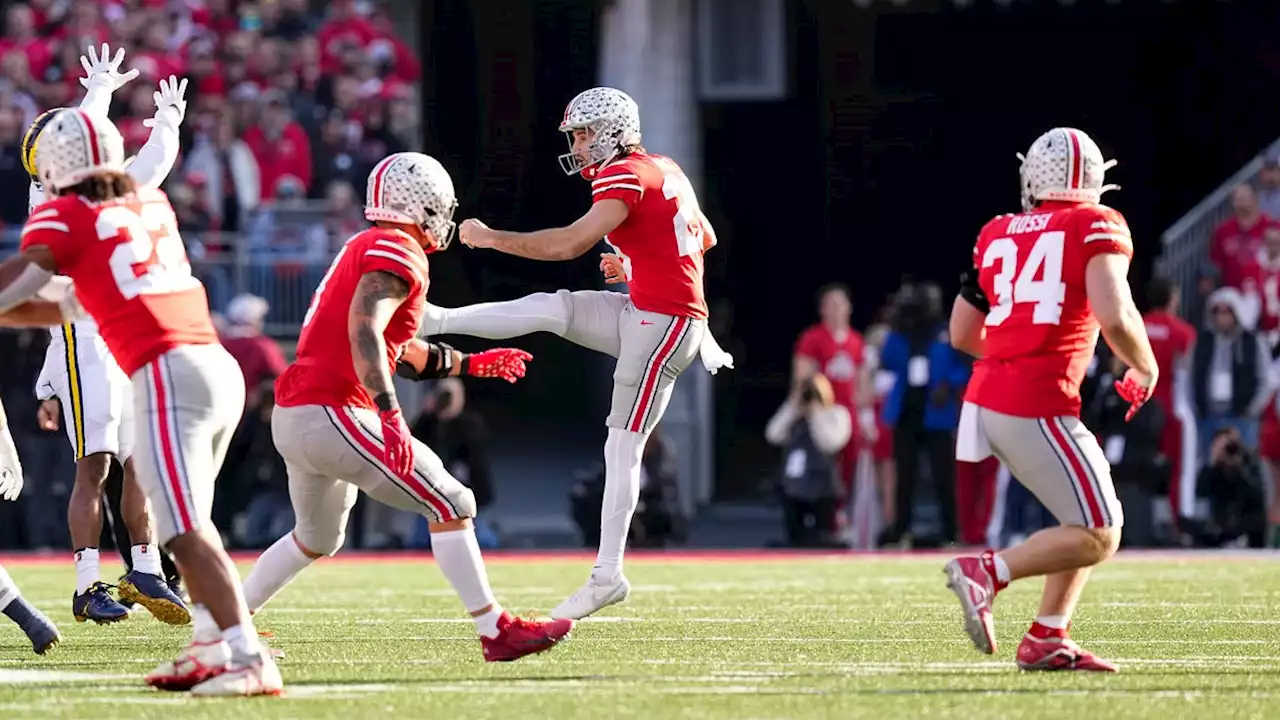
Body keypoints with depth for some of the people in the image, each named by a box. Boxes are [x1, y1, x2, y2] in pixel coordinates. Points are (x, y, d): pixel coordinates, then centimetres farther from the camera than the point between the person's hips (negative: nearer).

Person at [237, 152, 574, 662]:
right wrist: (391, 418, -32)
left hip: (291, 417, 10)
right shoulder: (398, 252, -9)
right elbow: (364, 332, -25)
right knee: (450, 505, -6)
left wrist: (473, 364, 39)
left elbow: (402, 352, 30)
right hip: (331, 414, -10)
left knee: (316, 539, 29)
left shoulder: (363, 249, 21)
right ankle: (496, 632, -8)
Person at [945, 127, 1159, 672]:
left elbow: (962, 334, 18)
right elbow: (1114, 316, -16)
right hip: (1038, 408, -7)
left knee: (1095, 521, 19)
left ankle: (1046, 641, 14)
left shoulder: (997, 235, 15)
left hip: (986, 400, 7)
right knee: (1096, 538, -1)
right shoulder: (1097, 227, -2)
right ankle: (986, 572, -15)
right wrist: (1144, 368, 3)